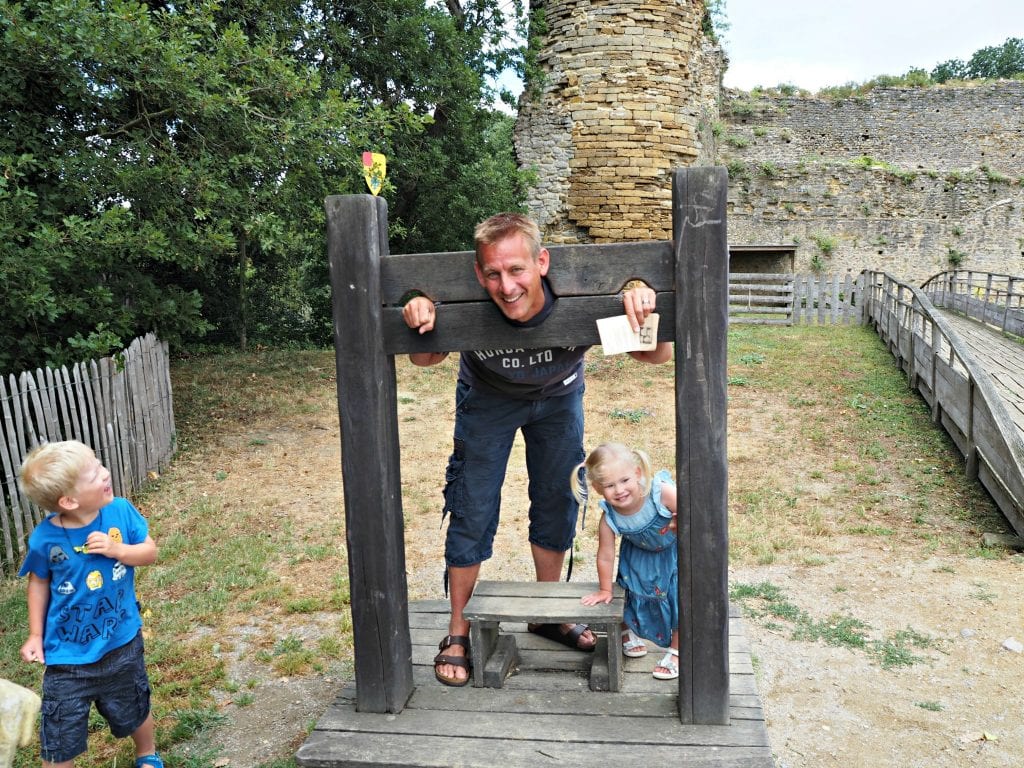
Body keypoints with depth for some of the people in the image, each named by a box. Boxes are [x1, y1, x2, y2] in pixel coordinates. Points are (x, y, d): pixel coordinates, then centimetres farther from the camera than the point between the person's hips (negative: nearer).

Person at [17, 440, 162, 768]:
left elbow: (150, 552, -6)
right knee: (59, 741, 10)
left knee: (135, 712, 25)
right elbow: (39, 583, -2)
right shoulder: (45, 538, -20)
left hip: (122, 644, 2)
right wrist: (36, 634, -1)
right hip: (68, 655, -2)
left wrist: (118, 550, -24)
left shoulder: (120, 510, -18)